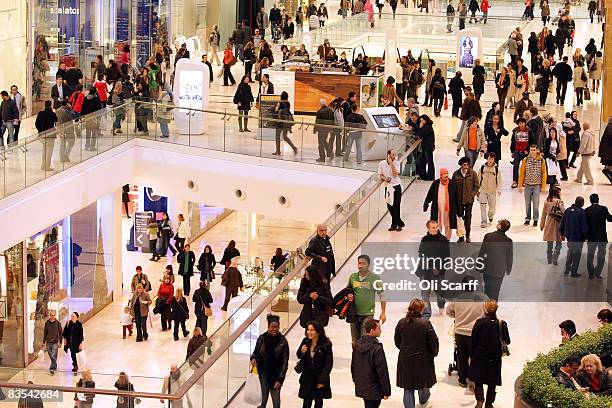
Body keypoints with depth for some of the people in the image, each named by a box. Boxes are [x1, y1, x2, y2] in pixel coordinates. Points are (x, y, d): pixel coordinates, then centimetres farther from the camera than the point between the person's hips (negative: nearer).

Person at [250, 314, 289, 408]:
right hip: (263, 373, 2)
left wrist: (280, 379, -13)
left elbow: (285, 362, -8)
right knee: (262, 400, 2)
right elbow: (255, 352, 12)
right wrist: (253, 358, -13)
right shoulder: (261, 339, -3)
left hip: (276, 375, -2)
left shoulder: (282, 341, -9)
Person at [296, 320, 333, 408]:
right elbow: (299, 356, 10)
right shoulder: (305, 342, -3)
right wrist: (302, 352, -15)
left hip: (320, 378, -2)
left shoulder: (326, 345, -15)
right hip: (307, 378, 2)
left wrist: (322, 380, -16)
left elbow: (328, 364, -13)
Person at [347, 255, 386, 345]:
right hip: (354, 313, 4)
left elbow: (381, 296, 0)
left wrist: (383, 313, -3)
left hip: (368, 314, -4)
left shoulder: (375, 278, -7)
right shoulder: (353, 277, 3)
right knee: (355, 342, 11)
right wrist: (348, 295, -7)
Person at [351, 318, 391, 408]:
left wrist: (356, 380, 26)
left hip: (360, 387, 8)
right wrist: (386, 391, -11)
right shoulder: (377, 348, -24)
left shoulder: (358, 344, 0)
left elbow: (353, 365, 12)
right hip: (373, 390, -8)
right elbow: (382, 371, -19)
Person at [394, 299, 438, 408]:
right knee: (423, 382, 26)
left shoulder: (401, 323, -6)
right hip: (423, 358, -1)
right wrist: (434, 352, 7)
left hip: (405, 359, 1)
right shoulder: (425, 323, -17)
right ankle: (423, 398, 51)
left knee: (408, 388, 9)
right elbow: (433, 342, -13)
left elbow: (397, 341, 5)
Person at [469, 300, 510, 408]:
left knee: (478, 381, 11)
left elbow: (473, 341, -5)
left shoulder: (479, 322, -12)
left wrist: (472, 356, 6)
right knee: (492, 383, 14)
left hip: (480, 357, -1)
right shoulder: (501, 324, -11)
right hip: (495, 358, 1)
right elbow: (507, 341, -4)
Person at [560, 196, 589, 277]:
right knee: (577, 254, 7)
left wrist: (562, 234, 21)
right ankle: (574, 272, 11)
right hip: (578, 237, -6)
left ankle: (567, 269, 30)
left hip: (569, 236, 6)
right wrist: (586, 236, -5)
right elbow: (585, 227, -18)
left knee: (570, 251, 26)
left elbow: (562, 224, 9)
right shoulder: (581, 212, -20)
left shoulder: (567, 211, 0)